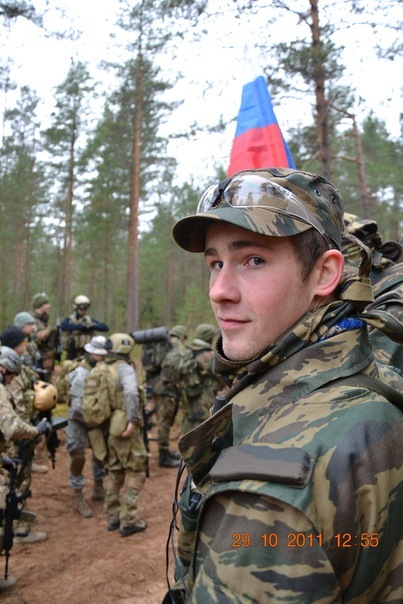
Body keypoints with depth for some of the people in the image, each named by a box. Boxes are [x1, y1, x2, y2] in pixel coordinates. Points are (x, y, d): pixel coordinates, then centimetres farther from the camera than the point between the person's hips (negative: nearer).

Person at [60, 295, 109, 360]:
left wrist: (92, 326, -14)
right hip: (72, 354, -2)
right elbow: (63, 326, -23)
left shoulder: (90, 320, 10)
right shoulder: (69, 320, 1)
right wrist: (80, 326, -25)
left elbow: (105, 327, 0)